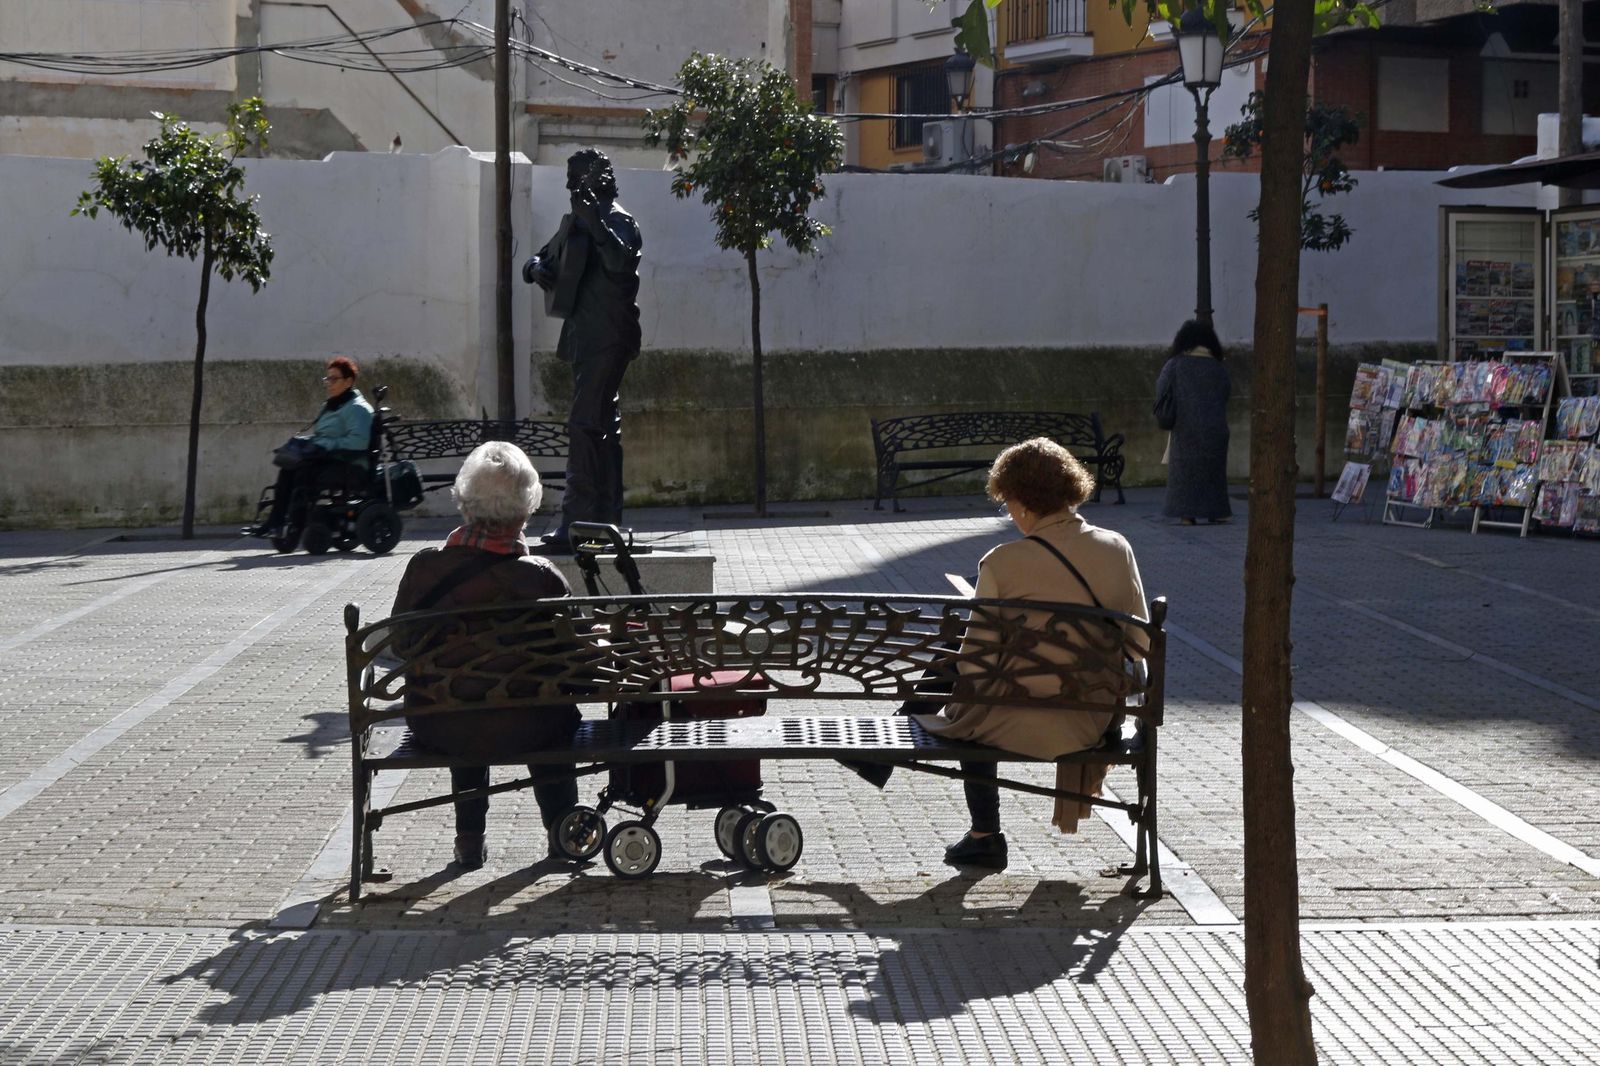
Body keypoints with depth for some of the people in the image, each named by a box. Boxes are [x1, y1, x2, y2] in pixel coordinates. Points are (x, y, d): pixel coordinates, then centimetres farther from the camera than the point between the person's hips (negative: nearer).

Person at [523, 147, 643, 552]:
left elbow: (622, 261, -26)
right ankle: (607, 520, 17)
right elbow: (543, 258, 25)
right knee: (603, 428, 12)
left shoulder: (618, 221, -8)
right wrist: (537, 267, 2)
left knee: (585, 425, -16)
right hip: (586, 336, 10)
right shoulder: (576, 222, 19)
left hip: (606, 336, -10)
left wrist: (594, 223, -35)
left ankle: (577, 522, -20)